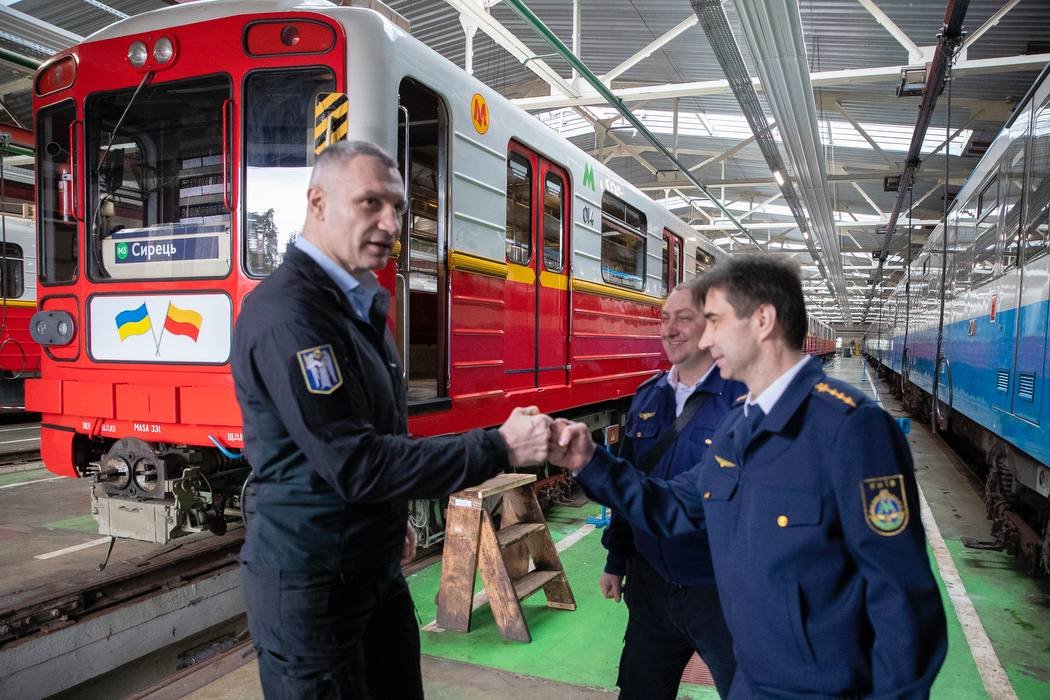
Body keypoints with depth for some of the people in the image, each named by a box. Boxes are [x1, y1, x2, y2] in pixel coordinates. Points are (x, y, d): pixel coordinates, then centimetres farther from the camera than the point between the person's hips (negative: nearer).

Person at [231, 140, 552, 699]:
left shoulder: (357, 302, 8)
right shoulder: (288, 312, -24)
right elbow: (354, 463, -27)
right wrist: (496, 448, -24)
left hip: (374, 568, 9)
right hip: (310, 584, -9)